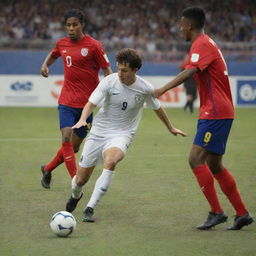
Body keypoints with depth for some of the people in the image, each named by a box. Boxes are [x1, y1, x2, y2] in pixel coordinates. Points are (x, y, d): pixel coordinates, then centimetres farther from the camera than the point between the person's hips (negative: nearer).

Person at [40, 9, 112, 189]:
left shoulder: (93, 46, -9)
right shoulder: (62, 44, 5)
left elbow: (107, 71, -6)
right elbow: (53, 55, 29)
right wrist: (45, 65, 7)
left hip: (88, 103, -2)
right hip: (67, 101, 2)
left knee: (75, 146, 6)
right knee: (67, 138, -16)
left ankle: (48, 170, 30)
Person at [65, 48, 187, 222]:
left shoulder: (145, 88, -7)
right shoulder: (109, 82, -11)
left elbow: (157, 108, 12)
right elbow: (91, 103, -16)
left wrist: (171, 128, 26)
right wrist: (82, 120, -38)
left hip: (122, 134, -1)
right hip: (99, 131, 1)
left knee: (110, 162, -36)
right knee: (81, 180, 2)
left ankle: (90, 208, -28)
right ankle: (76, 195, 43)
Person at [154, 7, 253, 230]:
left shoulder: (201, 44, -13)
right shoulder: (207, 43, 19)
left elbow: (189, 72, -28)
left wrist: (163, 90, -37)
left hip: (215, 112, -10)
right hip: (216, 112, 10)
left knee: (196, 159, -13)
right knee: (214, 165, 13)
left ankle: (216, 212, -11)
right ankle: (242, 214, 16)